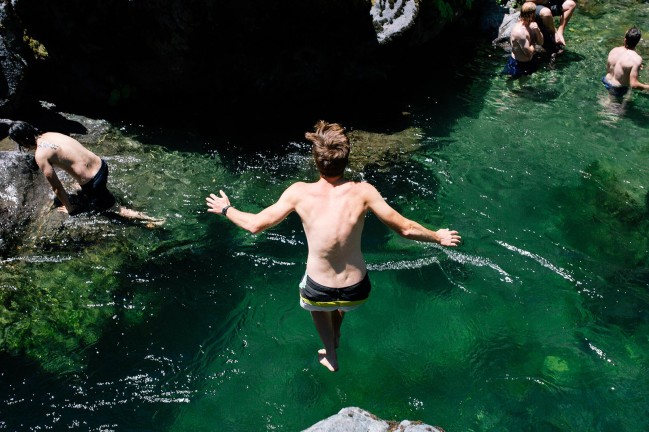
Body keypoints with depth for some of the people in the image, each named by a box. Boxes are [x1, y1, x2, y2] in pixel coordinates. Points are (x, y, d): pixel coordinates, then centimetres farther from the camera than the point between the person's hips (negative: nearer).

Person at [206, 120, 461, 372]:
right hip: (357, 293, 1)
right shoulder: (363, 192, -18)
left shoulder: (299, 193, -18)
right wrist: (439, 237, 7)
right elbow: (406, 229, -11)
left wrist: (225, 209, 10)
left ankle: (331, 356, 47)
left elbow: (255, 225, -9)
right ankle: (335, 337, 64)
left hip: (319, 293, -1)